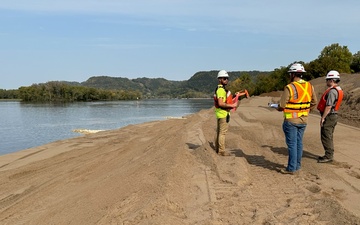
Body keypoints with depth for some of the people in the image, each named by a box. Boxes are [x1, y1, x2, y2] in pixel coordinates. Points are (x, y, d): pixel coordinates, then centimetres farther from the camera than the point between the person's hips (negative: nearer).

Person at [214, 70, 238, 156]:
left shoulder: (221, 89, 16)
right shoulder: (221, 90, -17)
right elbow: (220, 103, -25)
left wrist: (230, 104, 15)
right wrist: (232, 105, -20)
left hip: (221, 113, 11)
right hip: (223, 113, -11)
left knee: (219, 131, 15)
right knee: (223, 132, -7)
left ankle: (217, 148, 25)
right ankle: (221, 151, -3)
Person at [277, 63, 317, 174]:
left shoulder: (289, 87, -17)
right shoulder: (310, 86, 2)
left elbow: (281, 106, -16)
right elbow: (314, 103, 9)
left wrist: (278, 108, 5)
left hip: (291, 120, -6)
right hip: (303, 120, 6)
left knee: (292, 144, 1)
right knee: (299, 142, 16)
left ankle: (291, 168, 8)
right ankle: (297, 165, 26)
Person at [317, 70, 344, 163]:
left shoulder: (332, 91, -19)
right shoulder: (338, 90, 14)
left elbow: (328, 106, -23)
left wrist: (323, 118, -20)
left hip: (329, 116, -11)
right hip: (333, 116, 11)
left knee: (326, 137, -4)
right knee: (328, 137, 17)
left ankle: (328, 156, 1)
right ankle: (329, 155, 26)